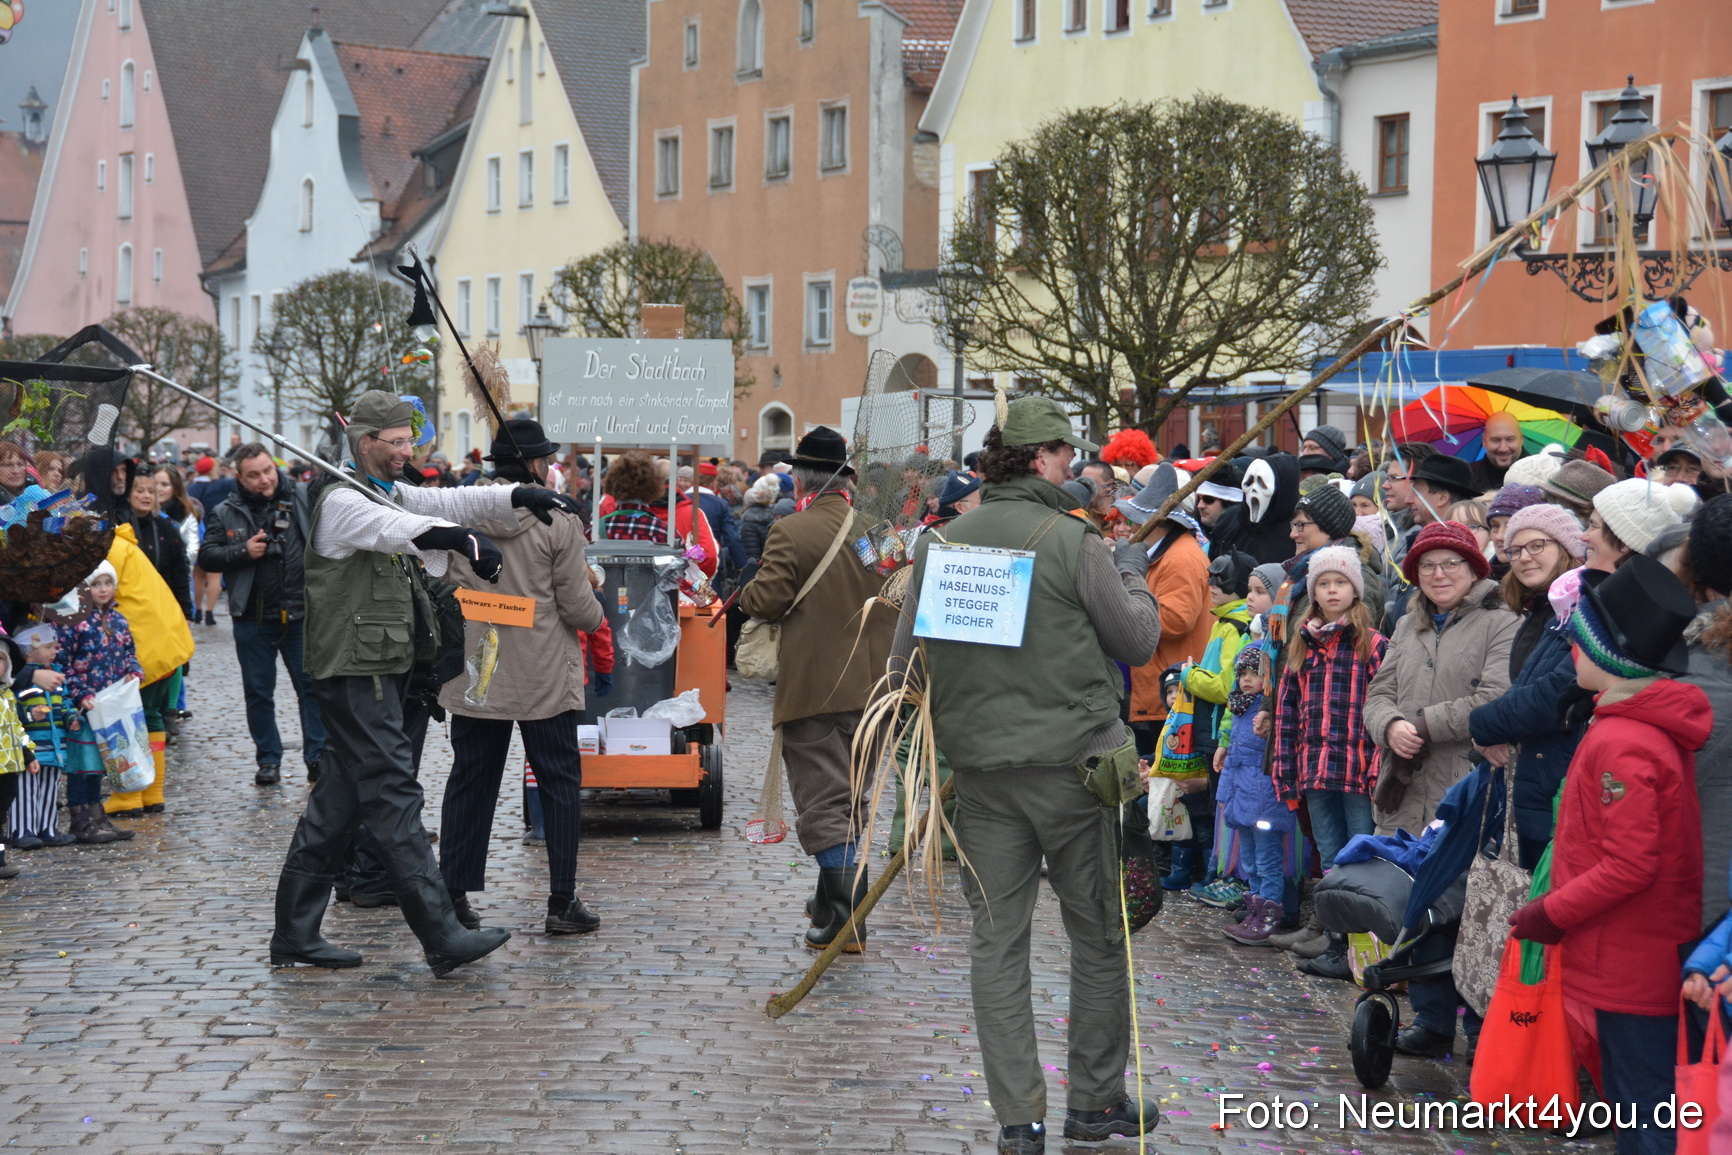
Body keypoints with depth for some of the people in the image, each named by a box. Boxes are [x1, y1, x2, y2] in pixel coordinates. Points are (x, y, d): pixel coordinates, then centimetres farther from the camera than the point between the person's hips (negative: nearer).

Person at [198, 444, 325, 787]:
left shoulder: (303, 499, 2)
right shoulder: (225, 514, 5)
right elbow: (206, 557, 2)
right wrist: (243, 552, -11)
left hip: (301, 615, -1)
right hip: (253, 619, 1)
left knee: (312, 686, 0)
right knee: (259, 692, 8)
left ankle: (317, 757, 6)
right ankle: (268, 760, 18)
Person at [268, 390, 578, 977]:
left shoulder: (386, 493, 19)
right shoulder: (342, 501, -14)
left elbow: (449, 502, 13)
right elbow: (403, 528, -34)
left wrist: (519, 496, -3)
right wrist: (463, 538, -51)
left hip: (379, 669, 11)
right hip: (355, 670, -11)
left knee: (339, 797, 11)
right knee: (394, 795, -11)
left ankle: (294, 934, 16)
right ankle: (443, 937, -13)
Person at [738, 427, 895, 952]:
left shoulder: (791, 532, -13)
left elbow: (765, 601, -16)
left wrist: (748, 589, 5)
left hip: (814, 690, -6)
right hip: (872, 687, 6)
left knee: (824, 804, -4)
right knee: (851, 800, 18)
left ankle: (847, 920, -11)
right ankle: (833, 900, 30)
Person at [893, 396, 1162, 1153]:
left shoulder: (942, 543, 2)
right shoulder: (1073, 542, -10)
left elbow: (906, 656, 6)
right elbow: (1138, 641, -2)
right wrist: (1132, 575, 15)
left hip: (980, 769, 4)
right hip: (1071, 763, -3)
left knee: (997, 940, 6)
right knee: (1099, 933, 11)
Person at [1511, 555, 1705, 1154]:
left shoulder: (1619, 746, -23)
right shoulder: (1662, 726, 8)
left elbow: (1630, 865, -26)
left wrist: (1551, 913, -15)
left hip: (1627, 965, -10)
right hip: (1658, 959, 10)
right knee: (1654, 1105, 17)